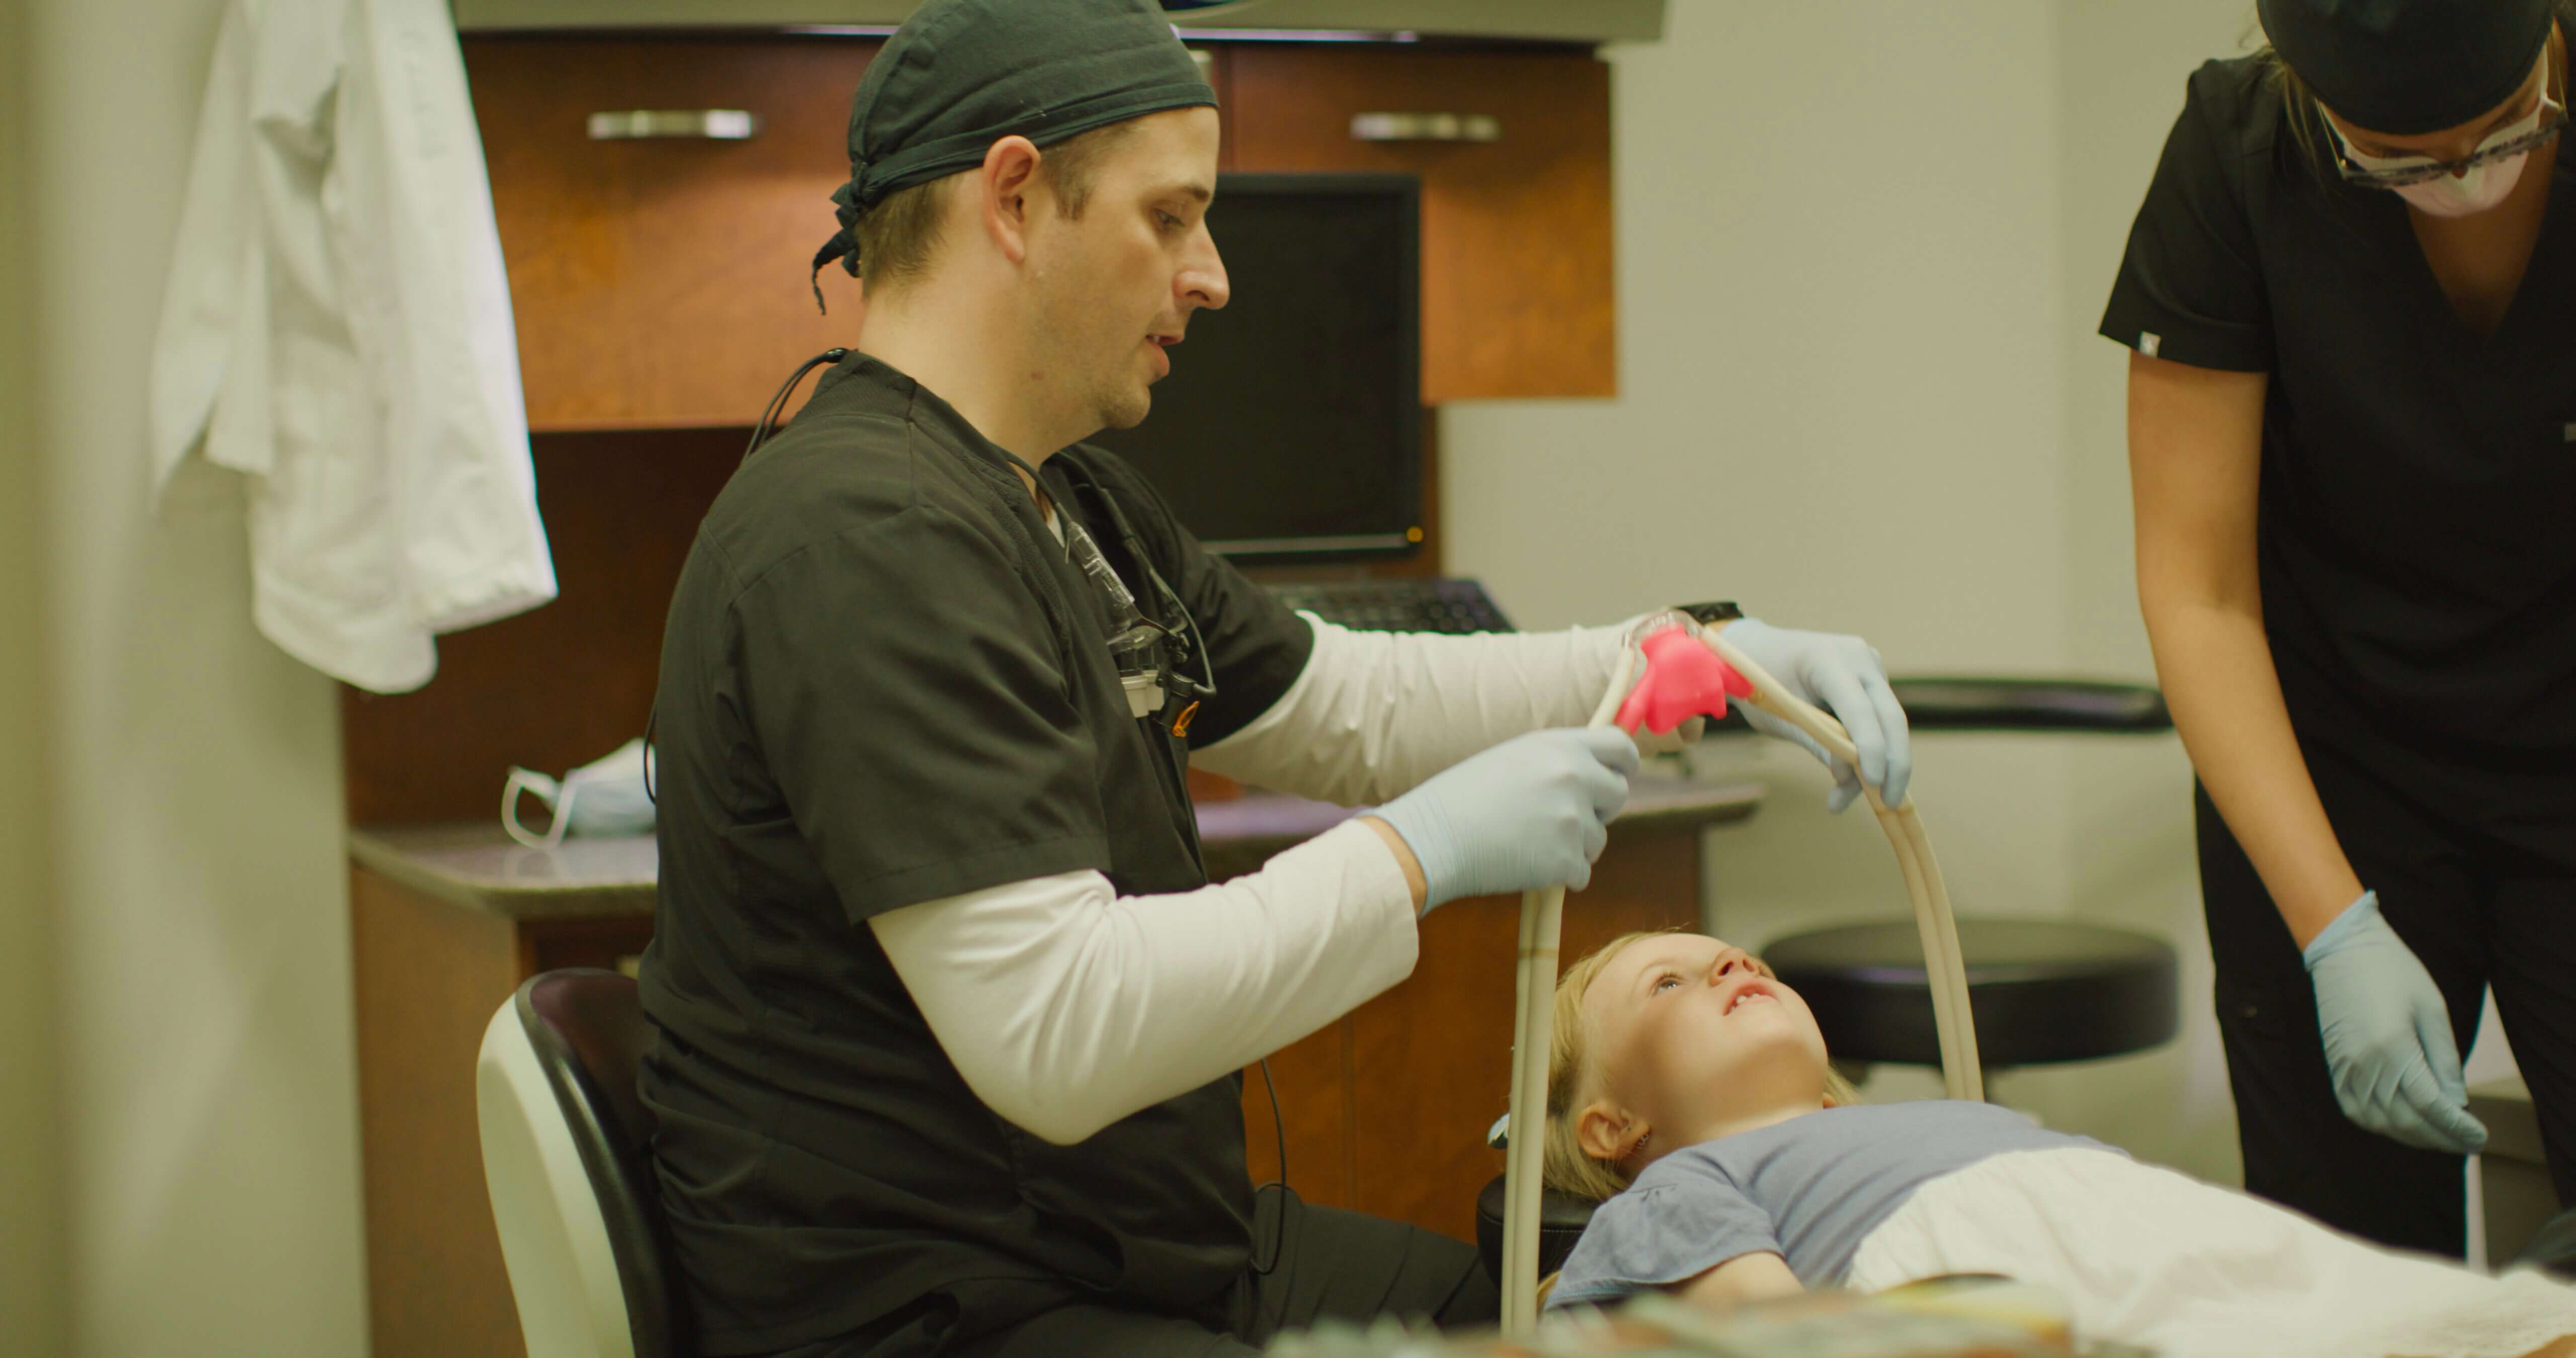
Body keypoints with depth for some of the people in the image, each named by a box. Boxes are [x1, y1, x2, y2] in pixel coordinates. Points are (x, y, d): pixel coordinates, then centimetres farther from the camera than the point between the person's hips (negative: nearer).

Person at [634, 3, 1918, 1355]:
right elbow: (1053, 1032, -29)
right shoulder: (866, 540, -23)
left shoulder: (1077, 507, 12)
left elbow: (1349, 707, 20)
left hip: (1137, 1243, 11)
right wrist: (1422, 853, -21)